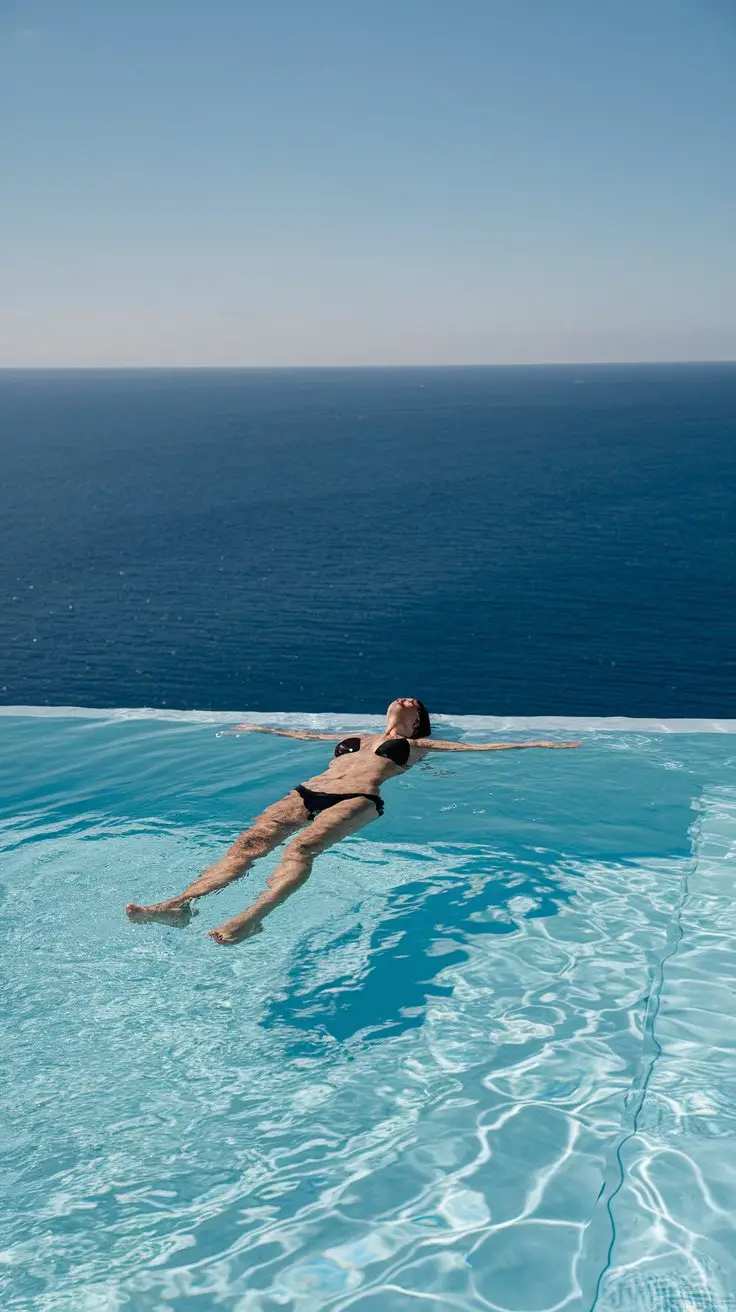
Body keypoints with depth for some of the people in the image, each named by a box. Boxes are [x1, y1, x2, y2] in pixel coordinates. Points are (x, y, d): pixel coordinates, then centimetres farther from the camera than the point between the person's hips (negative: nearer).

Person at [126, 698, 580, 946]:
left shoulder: (418, 745, 27)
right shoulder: (355, 738, 39)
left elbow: (482, 746, 25)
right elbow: (300, 733, 52)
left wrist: (543, 744, 23)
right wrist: (260, 728, 64)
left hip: (358, 800, -4)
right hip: (307, 791, 4)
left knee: (304, 847, -35)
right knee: (251, 841, -23)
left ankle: (253, 917, -57)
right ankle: (181, 904, -41)